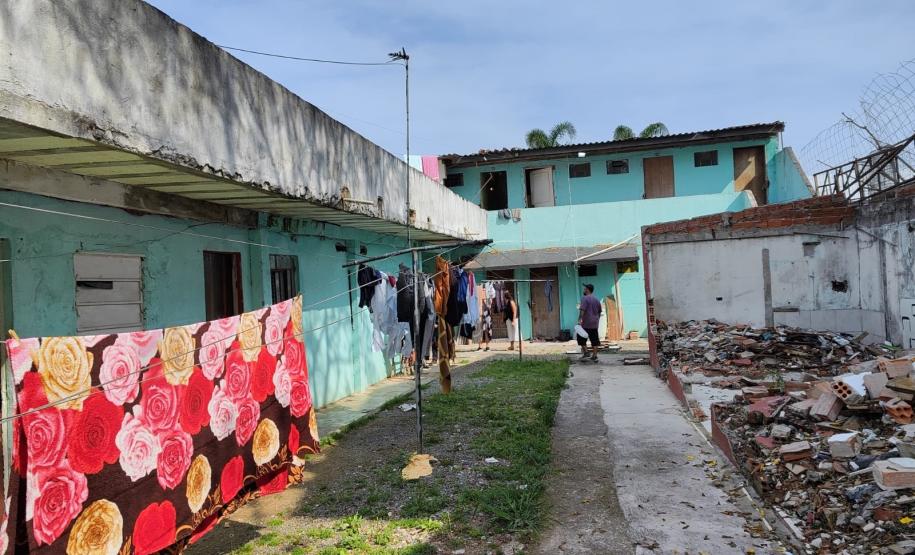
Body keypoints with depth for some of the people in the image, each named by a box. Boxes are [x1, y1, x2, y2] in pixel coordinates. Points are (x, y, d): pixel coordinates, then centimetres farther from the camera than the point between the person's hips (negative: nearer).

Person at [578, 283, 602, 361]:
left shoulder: (585, 298, -9)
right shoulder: (596, 300, 14)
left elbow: (582, 310, -21)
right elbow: (599, 312, 22)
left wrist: (579, 320, -26)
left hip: (586, 323, -7)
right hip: (594, 324, 7)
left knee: (582, 339, 7)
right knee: (594, 340, 6)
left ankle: (585, 352, 0)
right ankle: (594, 356, 7)